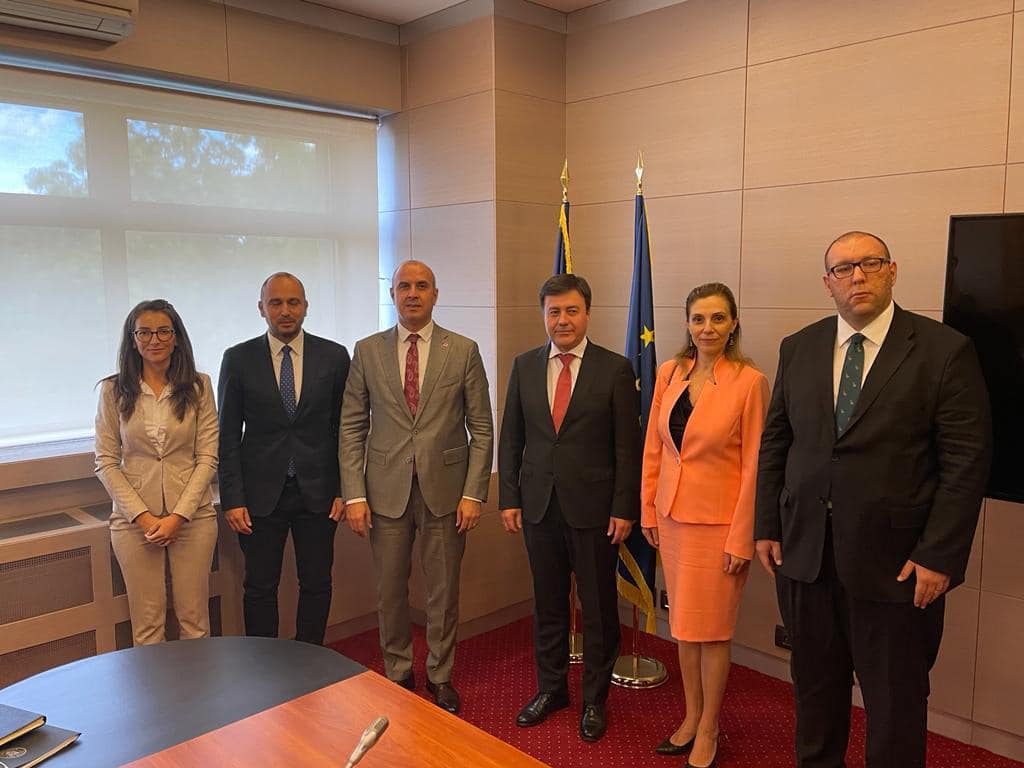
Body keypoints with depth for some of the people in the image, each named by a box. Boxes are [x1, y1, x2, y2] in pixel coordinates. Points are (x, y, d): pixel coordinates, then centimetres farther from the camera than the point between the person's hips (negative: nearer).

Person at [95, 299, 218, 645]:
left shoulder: (198, 386, -1)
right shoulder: (113, 390, 0)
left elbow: (207, 458, -2)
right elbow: (106, 462, 0)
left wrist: (178, 516, -10)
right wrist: (142, 516, -9)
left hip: (193, 515, 0)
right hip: (134, 519, 0)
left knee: (194, 619, 8)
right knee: (147, 623, 8)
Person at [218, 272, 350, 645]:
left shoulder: (334, 356, 0)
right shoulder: (238, 359, -1)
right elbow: (228, 435, -1)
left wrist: (343, 489, -1)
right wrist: (232, 499, -6)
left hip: (317, 492, 1)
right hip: (261, 493, 0)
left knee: (316, 584, 11)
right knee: (260, 587, 10)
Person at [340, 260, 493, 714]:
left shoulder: (464, 351, 0)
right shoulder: (367, 351, 3)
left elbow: (482, 429, 0)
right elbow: (351, 427, 3)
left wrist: (474, 493, -7)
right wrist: (354, 495, -4)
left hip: (445, 488, -1)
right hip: (387, 489, 1)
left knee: (443, 591, 10)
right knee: (390, 590, 11)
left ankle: (440, 676, 30)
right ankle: (397, 673, 32)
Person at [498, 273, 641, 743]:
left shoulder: (615, 369, -5)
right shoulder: (525, 366, 5)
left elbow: (628, 446, -6)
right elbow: (511, 437, 7)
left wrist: (624, 508, -8)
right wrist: (509, 498, 3)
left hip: (594, 508, -3)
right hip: (538, 505, 3)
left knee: (599, 608, 10)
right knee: (548, 603, 16)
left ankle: (594, 699, 29)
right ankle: (550, 688, 34)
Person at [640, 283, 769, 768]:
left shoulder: (749, 381, -13)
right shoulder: (669, 373, 2)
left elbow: (754, 464, -12)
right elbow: (653, 447, 8)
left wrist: (742, 539, -12)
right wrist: (648, 509, 7)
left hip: (719, 520, -5)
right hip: (672, 515, 5)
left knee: (711, 628, 7)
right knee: (683, 624, 16)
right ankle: (691, 717, 35)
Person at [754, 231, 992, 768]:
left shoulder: (945, 351, -7)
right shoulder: (798, 348, 5)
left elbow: (967, 462, -9)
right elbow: (774, 442, 8)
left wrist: (940, 556, -13)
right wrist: (767, 526, 4)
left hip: (894, 561, -3)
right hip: (804, 553, 4)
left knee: (895, 703, 12)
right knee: (815, 686, 18)